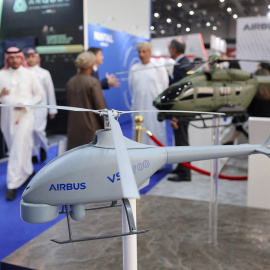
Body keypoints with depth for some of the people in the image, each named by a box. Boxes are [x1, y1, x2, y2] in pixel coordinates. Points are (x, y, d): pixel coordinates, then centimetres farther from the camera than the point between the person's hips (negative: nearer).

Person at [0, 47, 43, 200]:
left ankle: (13, 184, -4)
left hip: (25, 115, -3)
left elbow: (39, 94, 3)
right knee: (14, 148, 13)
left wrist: (25, 105, -12)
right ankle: (27, 172, 36)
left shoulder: (29, 74, 1)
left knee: (19, 149, -9)